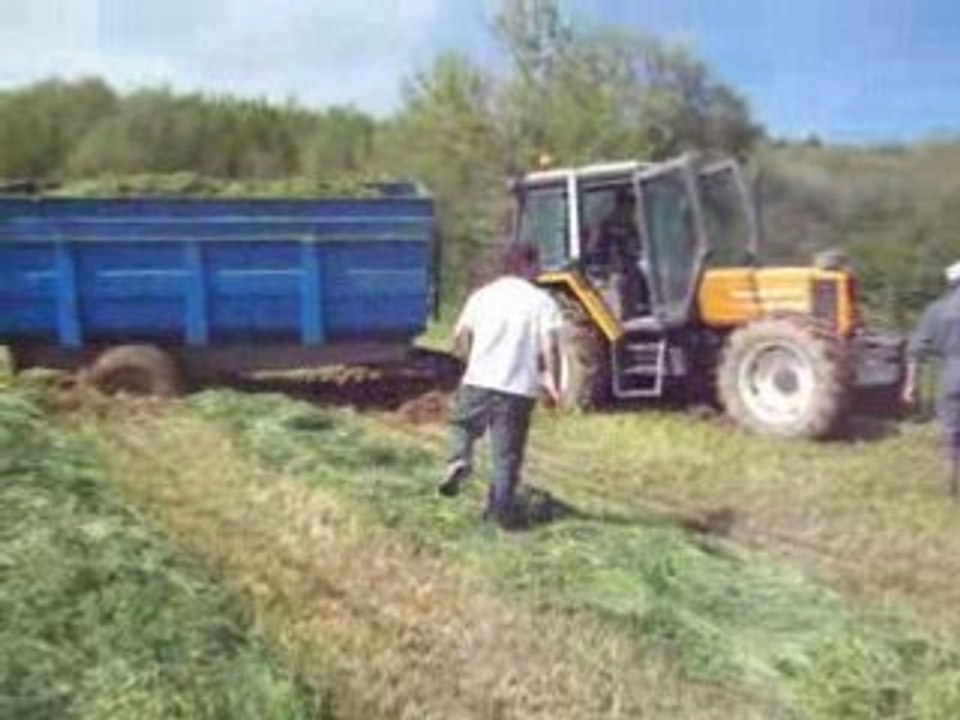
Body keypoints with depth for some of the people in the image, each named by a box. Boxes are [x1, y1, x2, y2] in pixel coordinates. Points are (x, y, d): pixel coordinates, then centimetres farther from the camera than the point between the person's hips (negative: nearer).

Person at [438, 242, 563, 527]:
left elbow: (460, 335, 7)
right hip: (519, 387, -2)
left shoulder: (482, 295, 7)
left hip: (478, 381, 2)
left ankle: (459, 460, -1)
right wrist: (552, 380, -3)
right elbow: (550, 346, -12)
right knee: (507, 454, 7)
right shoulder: (542, 301, -2)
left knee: (462, 424, 26)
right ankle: (501, 510, 11)